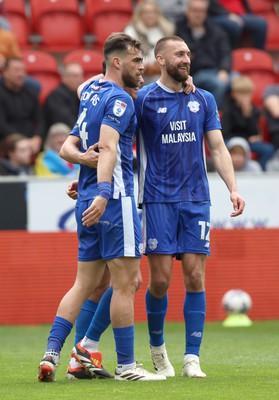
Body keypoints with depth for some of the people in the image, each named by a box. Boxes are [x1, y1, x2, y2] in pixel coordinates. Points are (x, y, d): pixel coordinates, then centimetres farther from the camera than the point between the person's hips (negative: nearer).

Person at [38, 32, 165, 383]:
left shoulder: (90, 92, 14)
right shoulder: (119, 99, -11)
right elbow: (107, 147, -24)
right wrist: (103, 193, -34)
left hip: (88, 201, 9)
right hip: (114, 199, -9)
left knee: (85, 283, 10)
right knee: (125, 283, -4)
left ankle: (51, 353, 0)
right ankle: (125, 365, -1)